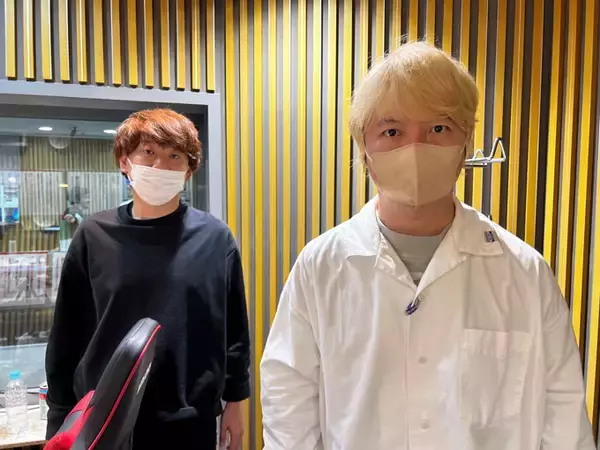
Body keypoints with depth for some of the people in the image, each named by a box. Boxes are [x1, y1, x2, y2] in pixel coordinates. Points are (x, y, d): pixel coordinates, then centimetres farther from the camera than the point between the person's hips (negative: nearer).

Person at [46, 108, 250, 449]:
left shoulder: (216, 238, -8)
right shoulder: (94, 236, -5)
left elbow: (234, 329, -1)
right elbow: (68, 334, 1)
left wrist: (234, 400, 3)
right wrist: (61, 417, 4)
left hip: (190, 419, 0)